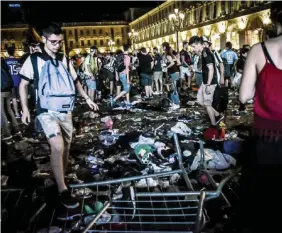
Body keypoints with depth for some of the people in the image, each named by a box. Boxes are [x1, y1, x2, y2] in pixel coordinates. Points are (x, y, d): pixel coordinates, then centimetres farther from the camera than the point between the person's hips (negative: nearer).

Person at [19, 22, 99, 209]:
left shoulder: (64, 60, 9)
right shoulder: (34, 60, -2)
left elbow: (75, 81, 21)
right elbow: (23, 84, 1)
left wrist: (87, 98, 15)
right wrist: (25, 108, -6)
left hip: (65, 110, 5)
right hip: (47, 111, -5)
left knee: (66, 146, 10)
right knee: (58, 146, -21)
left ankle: (62, 178, 31)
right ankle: (63, 190, -10)